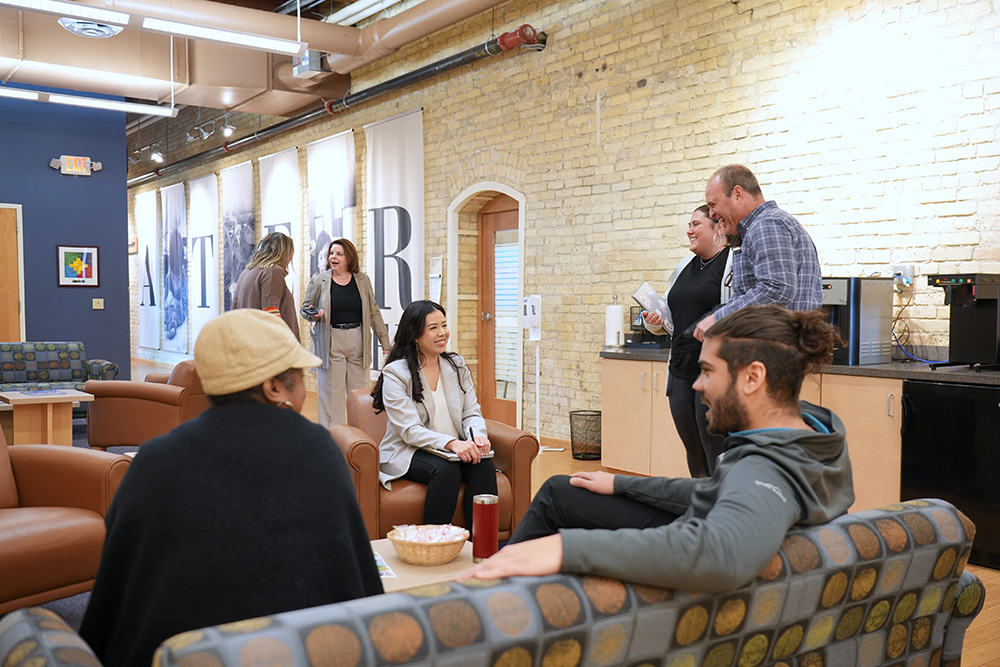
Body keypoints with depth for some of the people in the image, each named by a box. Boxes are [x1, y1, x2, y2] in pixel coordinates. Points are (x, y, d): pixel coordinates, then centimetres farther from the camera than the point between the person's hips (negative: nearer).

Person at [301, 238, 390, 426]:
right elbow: (305, 308, 11)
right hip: (330, 343, -2)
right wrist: (314, 314, -13)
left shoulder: (362, 280, 8)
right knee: (331, 393, -2)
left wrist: (385, 342, 6)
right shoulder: (318, 281, 3)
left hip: (358, 342, 2)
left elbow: (374, 312, 10)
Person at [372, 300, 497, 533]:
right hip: (408, 453, -4)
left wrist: (478, 435, -19)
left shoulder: (457, 366, 11)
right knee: (445, 469, -34)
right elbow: (410, 430, -16)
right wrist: (451, 443, -32)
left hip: (458, 450, 4)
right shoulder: (396, 373, -7)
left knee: (484, 465, -27)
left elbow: (471, 412, 7)